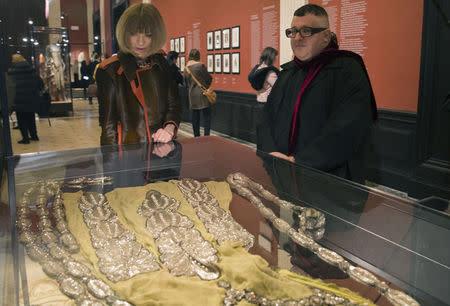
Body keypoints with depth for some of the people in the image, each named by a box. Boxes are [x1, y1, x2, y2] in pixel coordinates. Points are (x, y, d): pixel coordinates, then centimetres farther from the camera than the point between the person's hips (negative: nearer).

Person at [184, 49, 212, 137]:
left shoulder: (186, 68, 6)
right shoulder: (200, 65, -11)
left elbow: (186, 83, 13)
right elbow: (208, 78, -5)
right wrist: (207, 85, 15)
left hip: (192, 95, 6)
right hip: (203, 93, -5)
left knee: (195, 115, 10)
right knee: (207, 115, -1)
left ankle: (196, 135, 15)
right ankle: (206, 135, -5)